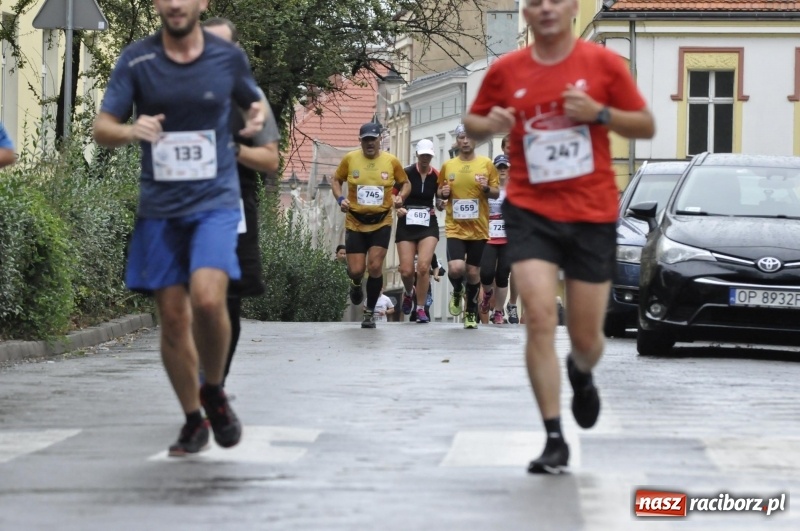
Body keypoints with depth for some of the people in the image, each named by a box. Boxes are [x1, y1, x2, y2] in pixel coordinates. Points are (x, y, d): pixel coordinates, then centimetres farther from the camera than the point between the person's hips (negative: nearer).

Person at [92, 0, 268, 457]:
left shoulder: (229, 57, 0)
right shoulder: (136, 60, -2)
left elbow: (254, 102, 17)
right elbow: (102, 128, -2)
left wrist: (258, 115, -7)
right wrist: (130, 131, -24)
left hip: (216, 201, -1)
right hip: (160, 207, 2)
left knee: (207, 298, -22)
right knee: (172, 317, 3)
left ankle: (214, 391, 4)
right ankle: (194, 422, 19)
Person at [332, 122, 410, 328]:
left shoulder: (391, 161, -2)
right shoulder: (350, 159, -3)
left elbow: (405, 183, 12)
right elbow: (336, 180, 11)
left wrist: (400, 198, -8)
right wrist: (340, 198, -8)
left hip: (381, 223, -1)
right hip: (355, 223, 1)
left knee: (375, 267, -12)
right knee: (356, 270, -3)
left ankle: (369, 312, 5)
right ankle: (356, 285, 37)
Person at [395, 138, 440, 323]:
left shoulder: (436, 176, 0)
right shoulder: (406, 173, -5)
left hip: (428, 225, 0)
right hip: (406, 224, 0)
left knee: (423, 266, -16)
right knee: (407, 271, -3)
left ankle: (420, 309, -2)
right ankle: (408, 293, 33)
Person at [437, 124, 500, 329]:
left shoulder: (486, 164, 1)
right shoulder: (448, 166, 5)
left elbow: (497, 192, 5)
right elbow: (440, 193, 17)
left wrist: (486, 189, -16)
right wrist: (443, 193, -6)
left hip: (478, 228, 0)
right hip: (455, 227, 0)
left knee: (473, 271, 6)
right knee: (456, 268, -18)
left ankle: (471, 312, 24)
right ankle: (457, 292, 16)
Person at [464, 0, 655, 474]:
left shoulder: (604, 63, -1)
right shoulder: (506, 71, 2)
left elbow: (647, 127, 2)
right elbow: (473, 122, 16)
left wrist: (599, 112, -15)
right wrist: (489, 124, -8)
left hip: (593, 216, 0)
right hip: (531, 212, 0)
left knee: (586, 337, 7)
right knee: (540, 317, -17)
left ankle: (581, 374, 46)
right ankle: (555, 441, -11)